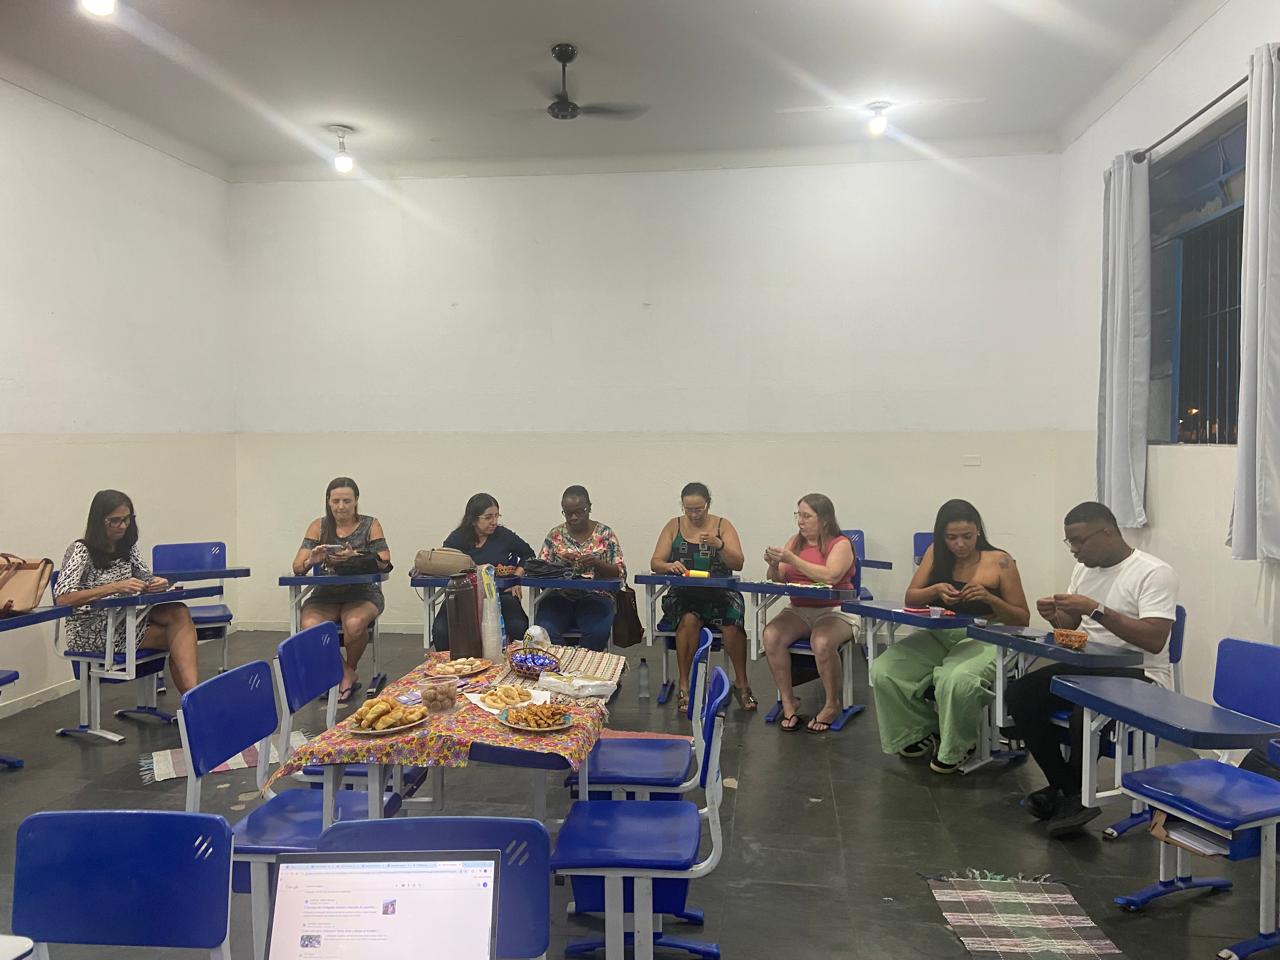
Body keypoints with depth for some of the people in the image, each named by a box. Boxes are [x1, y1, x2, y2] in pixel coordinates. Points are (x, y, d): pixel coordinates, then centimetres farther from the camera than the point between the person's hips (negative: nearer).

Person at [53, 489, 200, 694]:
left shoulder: (127, 547, 10)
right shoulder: (80, 550, -10)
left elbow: (146, 579, 14)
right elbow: (62, 598, -23)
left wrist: (158, 583, -12)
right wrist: (115, 587, -32)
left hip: (123, 621, 6)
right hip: (90, 632, -6)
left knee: (179, 613, -25)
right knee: (179, 635, -21)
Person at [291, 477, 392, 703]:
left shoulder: (370, 525, 3)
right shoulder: (319, 527, 7)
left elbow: (384, 562, -9)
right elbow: (297, 567, -1)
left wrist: (355, 557, -26)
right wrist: (311, 560, -25)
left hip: (363, 593, -2)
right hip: (326, 594, 2)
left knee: (354, 624, -34)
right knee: (309, 625, -30)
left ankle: (350, 669, 0)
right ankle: (343, 674, -5)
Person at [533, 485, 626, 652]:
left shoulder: (605, 534, 7)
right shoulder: (555, 534, 12)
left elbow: (620, 573, 4)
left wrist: (597, 563, -15)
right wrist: (560, 562, -9)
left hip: (595, 596, -1)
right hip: (559, 596, 1)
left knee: (598, 632, -33)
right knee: (543, 631, -30)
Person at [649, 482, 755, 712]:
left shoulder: (723, 526, 8)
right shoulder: (674, 526, 11)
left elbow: (738, 564, -1)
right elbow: (655, 563, 4)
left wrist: (719, 544, -19)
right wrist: (670, 566, -19)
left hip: (719, 592, 0)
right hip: (682, 594, 0)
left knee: (732, 619, -30)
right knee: (689, 619, -33)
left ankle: (741, 683, -12)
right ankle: (683, 685, -22)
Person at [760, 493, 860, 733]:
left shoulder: (840, 544, -4)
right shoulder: (796, 541, 13)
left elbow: (830, 576, -22)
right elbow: (779, 579, 11)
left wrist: (791, 559, -23)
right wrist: (774, 565, -12)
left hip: (835, 611, -5)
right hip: (799, 610, 5)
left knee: (821, 642, -35)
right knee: (771, 635, -25)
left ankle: (832, 705, -10)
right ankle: (788, 702, -11)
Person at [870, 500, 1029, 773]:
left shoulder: (1000, 562, -3)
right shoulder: (936, 554, 7)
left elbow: (1022, 619, 0)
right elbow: (910, 599, 9)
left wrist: (990, 598, -19)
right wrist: (935, 590, -13)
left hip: (983, 640, -4)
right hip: (938, 636, 5)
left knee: (955, 680, -37)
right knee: (882, 670, -19)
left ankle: (955, 747, -6)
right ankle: (921, 731, 7)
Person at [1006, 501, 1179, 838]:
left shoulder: (1154, 573, -13)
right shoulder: (1084, 569, 11)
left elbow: (1155, 640, -25)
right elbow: (1070, 626, 21)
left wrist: (1096, 609, -27)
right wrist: (1056, 614, -4)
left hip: (1139, 675, -8)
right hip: (1087, 667, 8)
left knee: (1085, 711, -35)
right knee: (1021, 693, -14)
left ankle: (1075, 795, -8)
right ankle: (1064, 786, -2)